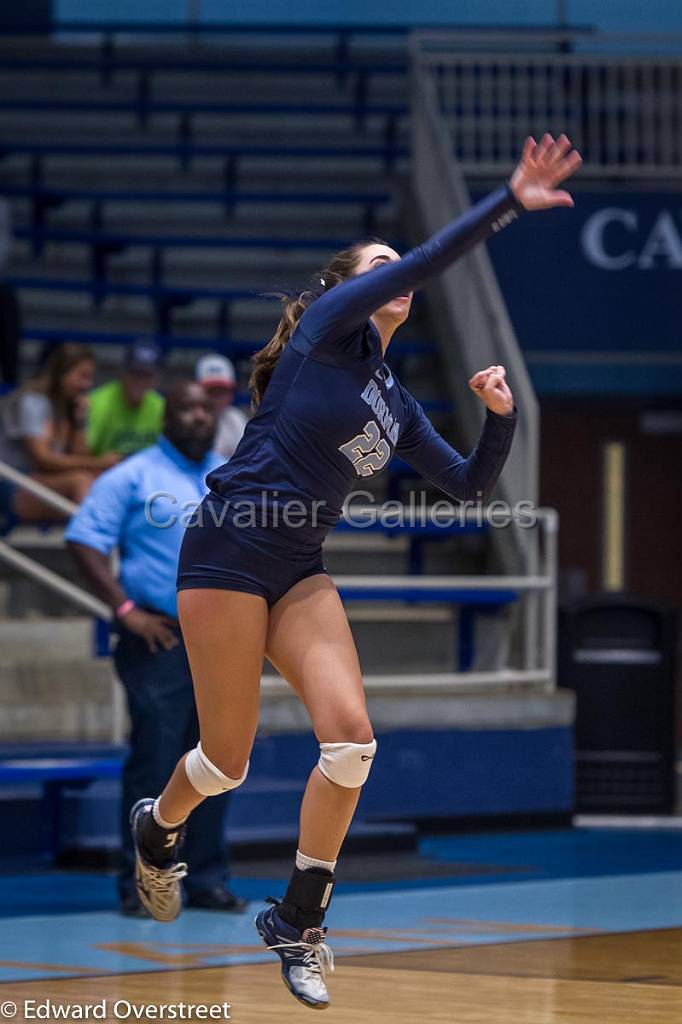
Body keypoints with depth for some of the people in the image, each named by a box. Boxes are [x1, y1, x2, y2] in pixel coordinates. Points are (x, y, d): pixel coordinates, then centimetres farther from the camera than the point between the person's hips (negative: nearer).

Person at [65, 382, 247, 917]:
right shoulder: (134, 477, -1)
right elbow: (84, 540, -8)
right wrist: (125, 608, -15)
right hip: (160, 639, -5)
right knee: (154, 763, -6)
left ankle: (209, 879, 14)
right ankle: (139, 883, 0)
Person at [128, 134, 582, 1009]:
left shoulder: (395, 402, 15)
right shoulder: (329, 324, -3)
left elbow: (471, 486, 20)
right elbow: (427, 260, -17)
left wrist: (499, 415, 2)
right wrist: (512, 200, -22)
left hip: (299, 573, 6)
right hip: (227, 551, -6)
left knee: (351, 740, -12)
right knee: (227, 761, -1)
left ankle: (298, 923, 3)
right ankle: (156, 829, 34)